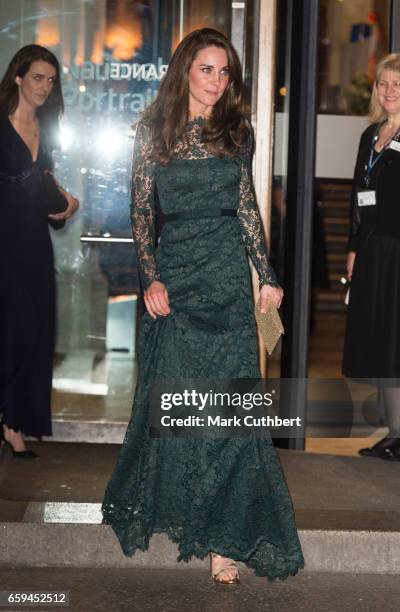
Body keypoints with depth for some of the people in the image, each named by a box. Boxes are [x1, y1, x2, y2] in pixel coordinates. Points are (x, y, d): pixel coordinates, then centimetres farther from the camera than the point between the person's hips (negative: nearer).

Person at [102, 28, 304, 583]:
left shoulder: (236, 131, 8)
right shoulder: (154, 131, 2)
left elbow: (248, 209, 12)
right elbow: (141, 212, 1)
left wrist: (267, 275, 8)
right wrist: (151, 278, -8)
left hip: (227, 277, 1)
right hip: (173, 274, -1)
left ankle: (225, 536, 0)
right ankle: (164, 504, 27)